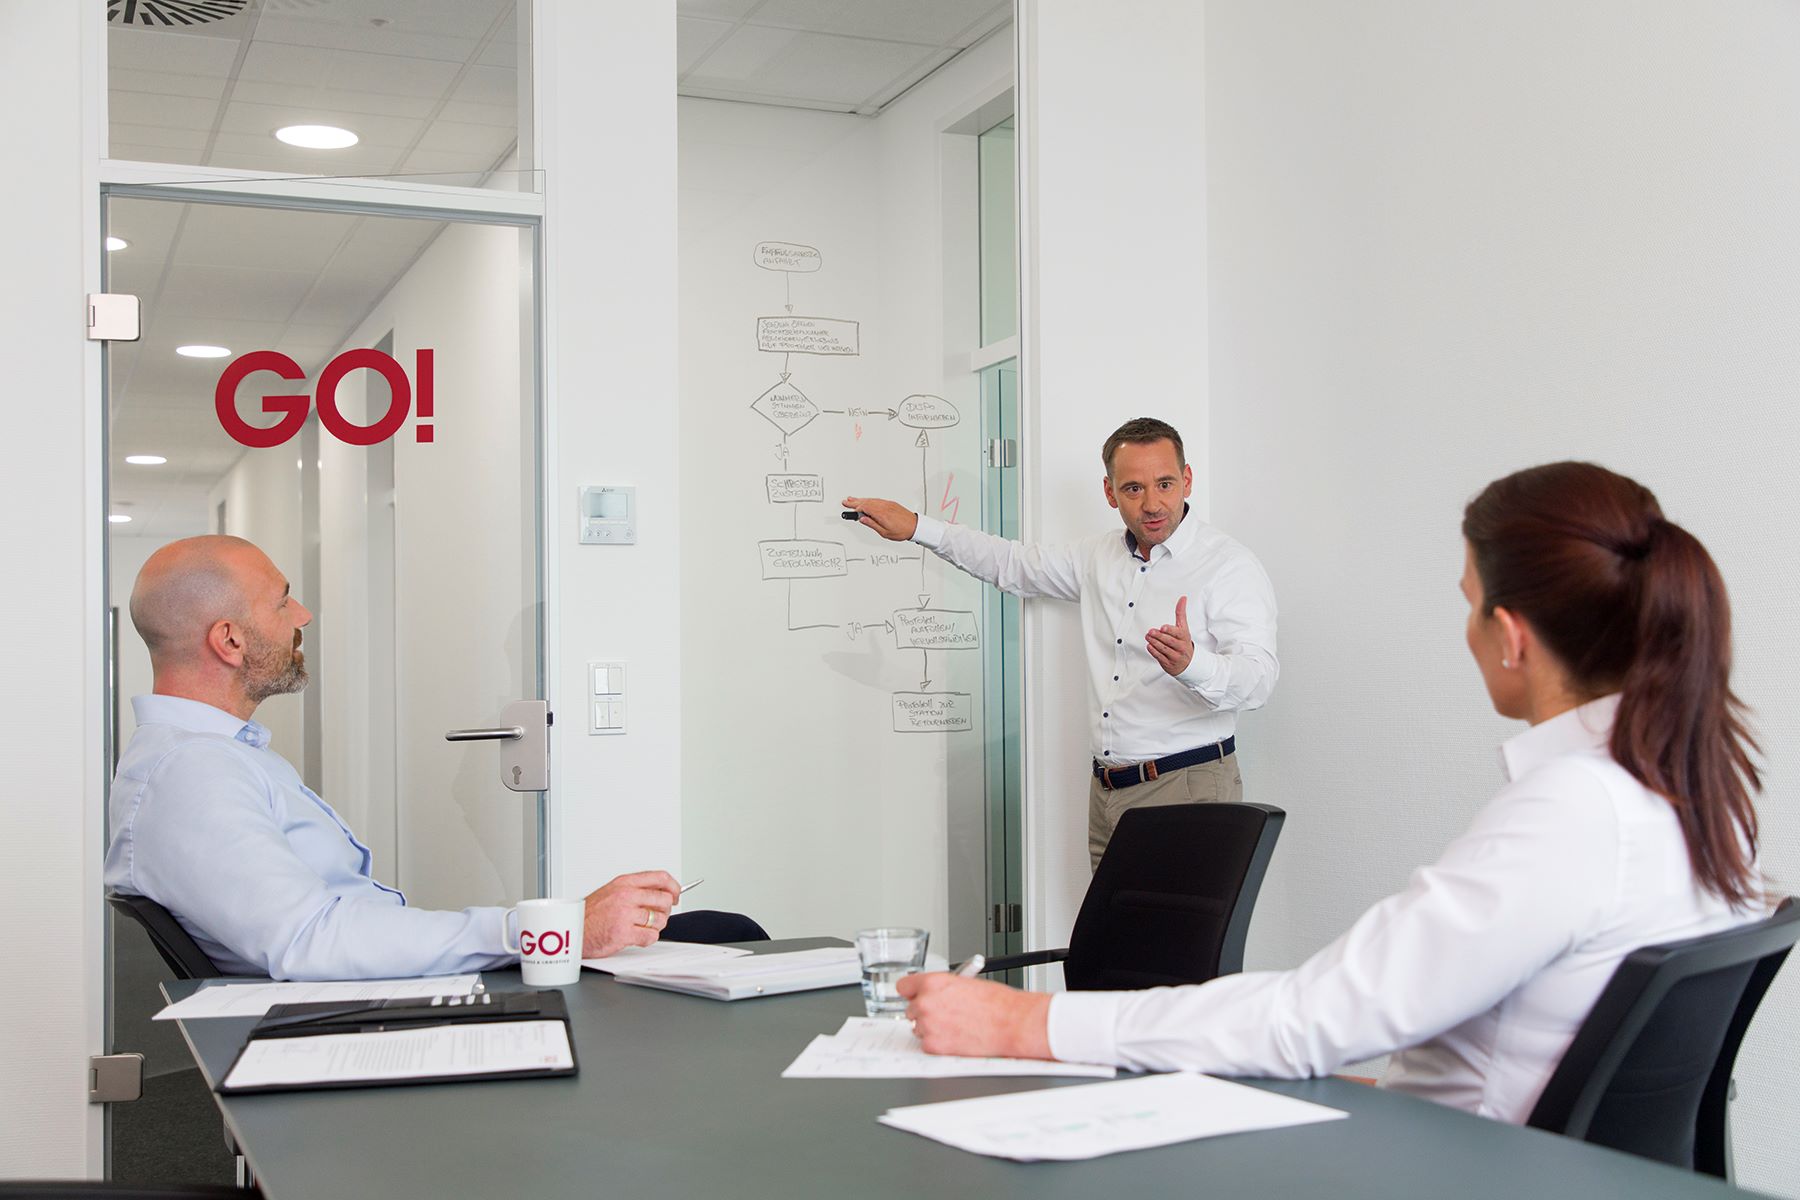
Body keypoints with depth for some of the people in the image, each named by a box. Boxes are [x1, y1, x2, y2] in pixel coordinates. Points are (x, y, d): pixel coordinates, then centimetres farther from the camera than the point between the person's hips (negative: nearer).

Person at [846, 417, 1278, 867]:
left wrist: (1192, 664, -42)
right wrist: (917, 527, 24)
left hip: (1188, 790, -6)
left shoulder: (1231, 566, -8)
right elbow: (1015, 565, 28)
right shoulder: (1100, 556, 14)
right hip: (1107, 791, 6)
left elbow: (1258, 679, -20)